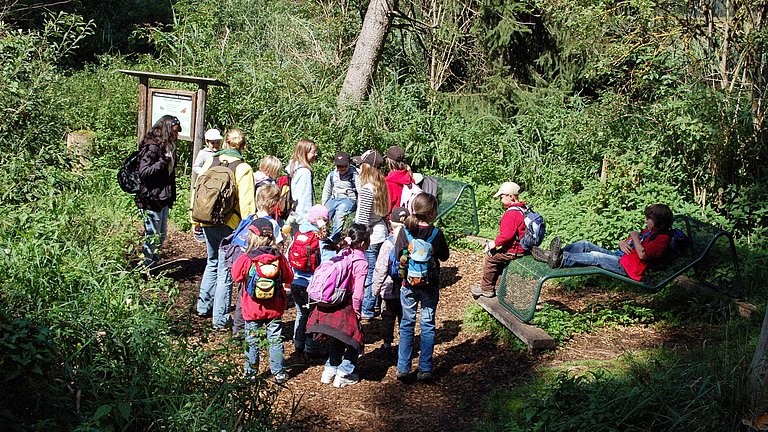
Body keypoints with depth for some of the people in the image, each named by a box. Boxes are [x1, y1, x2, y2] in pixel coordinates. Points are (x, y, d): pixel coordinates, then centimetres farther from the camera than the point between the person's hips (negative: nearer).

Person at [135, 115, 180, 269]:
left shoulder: (167, 147, 15)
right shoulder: (151, 147, -14)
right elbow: (143, 172, -22)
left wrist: (171, 197, 14)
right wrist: (163, 162, -26)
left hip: (163, 199, 9)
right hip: (151, 200, -9)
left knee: (161, 236, 15)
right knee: (152, 236, -3)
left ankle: (153, 266, 27)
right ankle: (146, 269, 7)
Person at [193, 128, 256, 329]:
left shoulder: (210, 162, 2)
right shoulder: (243, 169, -11)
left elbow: (196, 192, 7)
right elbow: (246, 204, -14)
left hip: (208, 223, 5)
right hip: (229, 225, -5)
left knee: (212, 263, 24)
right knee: (225, 270, 4)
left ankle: (204, 306, 32)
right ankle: (220, 319, 10)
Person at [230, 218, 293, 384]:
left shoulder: (245, 259, -16)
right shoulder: (279, 258, -10)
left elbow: (235, 276, -1)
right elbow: (289, 278, 2)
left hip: (252, 309, -1)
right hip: (275, 309, 2)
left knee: (252, 341, 13)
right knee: (276, 340, 12)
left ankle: (251, 373, 21)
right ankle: (279, 373, 17)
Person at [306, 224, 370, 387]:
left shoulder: (342, 254, 2)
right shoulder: (362, 263, -15)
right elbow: (357, 293, -18)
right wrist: (357, 312, -5)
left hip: (330, 305, 6)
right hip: (345, 308, -6)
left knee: (336, 341, 23)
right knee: (354, 342, 12)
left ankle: (329, 371, 27)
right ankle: (343, 375, 12)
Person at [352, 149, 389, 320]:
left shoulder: (367, 189, -21)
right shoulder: (380, 184, 5)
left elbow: (363, 218, -20)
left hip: (370, 236, -9)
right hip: (381, 232, 9)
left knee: (368, 274, 0)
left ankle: (367, 310, 9)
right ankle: (376, 304, 30)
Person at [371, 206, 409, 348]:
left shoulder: (388, 244, -17)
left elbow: (380, 270, -13)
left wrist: (375, 288, -1)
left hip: (391, 289, -3)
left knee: (388, 316, 10)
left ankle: (387, 343, 16)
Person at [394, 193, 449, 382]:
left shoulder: (404, 231, -10)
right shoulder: (436, 233, -13)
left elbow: (397, 256, -5)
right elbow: (444, 256, 0)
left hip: (408, 284, 1)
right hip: (430, 285, -1)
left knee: (407, 324, 12)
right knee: (427, 325, 9)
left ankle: (403, 368, 13)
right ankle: (425, 369, 9)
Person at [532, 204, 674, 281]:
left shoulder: (662, 238, -8)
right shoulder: (648, 231, 23)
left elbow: (642, 254, -23)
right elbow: (623, 242, 26)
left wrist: (635, 238, -10)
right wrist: (622, 243, 2)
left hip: (628, 267, -9)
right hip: (617, 255, 9)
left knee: (595, 256, -30)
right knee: (585, 245, -3)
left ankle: (561, 259, -39)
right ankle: (553, 254, -15)